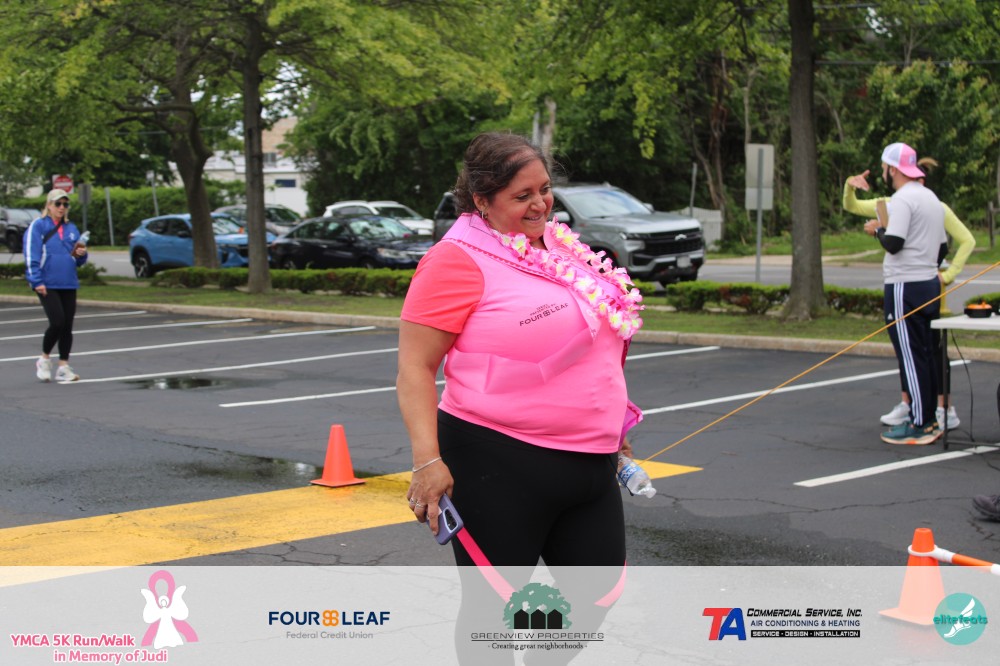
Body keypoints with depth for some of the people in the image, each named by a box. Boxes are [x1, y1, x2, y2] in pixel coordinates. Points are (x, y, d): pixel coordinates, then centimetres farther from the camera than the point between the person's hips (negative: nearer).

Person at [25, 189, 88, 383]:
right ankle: (44, 359, 8)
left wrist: (81, 254, -3)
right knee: (57, 322, -14)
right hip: (47, 285, -5)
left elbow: (78, 261, 20)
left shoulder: (72, 229, 15)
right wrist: (37, 281, -14)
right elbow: (31, 256, -7)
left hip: (69, 285, 5)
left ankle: (64, 367, 11)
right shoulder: (37, 226, -1)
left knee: (67, 326, 4)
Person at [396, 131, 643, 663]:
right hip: (501, 465, -7)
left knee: (600, 590, 13)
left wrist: (610, 424, 26)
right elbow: (415, 367, -15)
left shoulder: (561, 247, 12)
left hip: (589, 466, 8)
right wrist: (427, 460, -24)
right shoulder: (458, 260, -12)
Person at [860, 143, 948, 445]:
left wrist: (877, 229, -4)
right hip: (930, 283, 10)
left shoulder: (902, 199, -14)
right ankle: (930, 420, 16)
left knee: (911, 356, -7)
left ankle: (919, 426, -7)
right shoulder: (931, 199, 16)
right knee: (927, 354, 12)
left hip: (905, 287, -10)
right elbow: (943, 247, 20)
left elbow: (893, 243, -22)